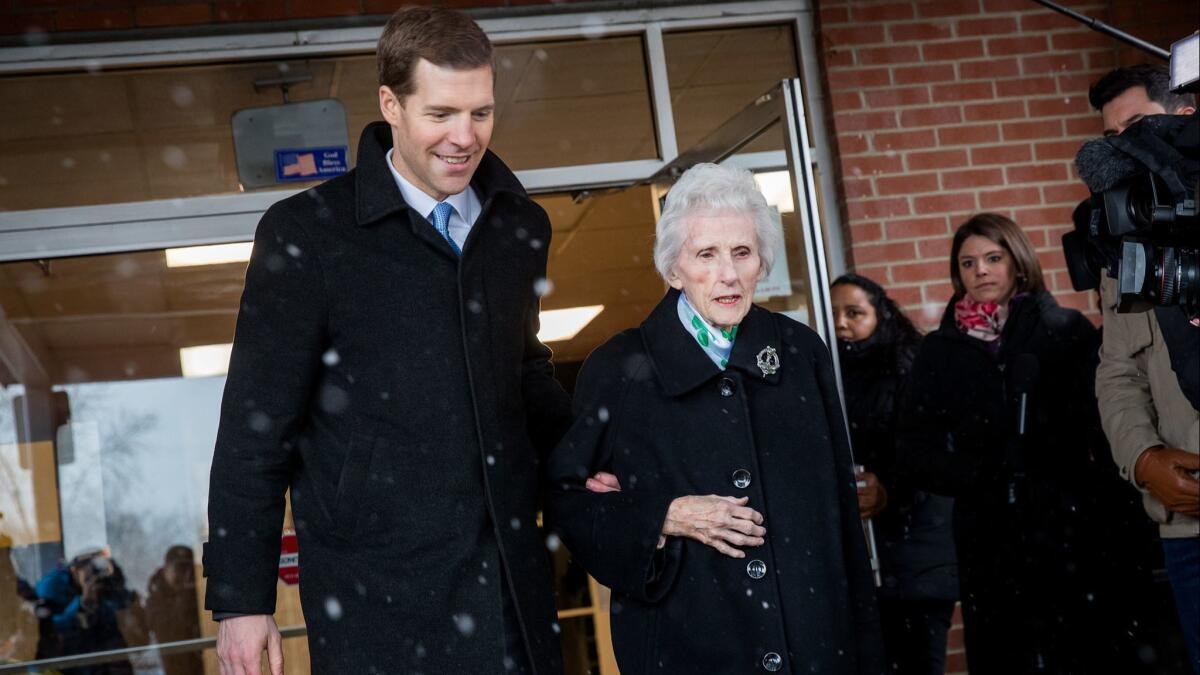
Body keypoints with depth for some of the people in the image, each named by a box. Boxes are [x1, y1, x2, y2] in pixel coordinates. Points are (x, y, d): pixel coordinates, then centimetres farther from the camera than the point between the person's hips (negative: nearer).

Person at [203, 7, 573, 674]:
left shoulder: (523, 227, 8)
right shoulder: (305, 234, -7)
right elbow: (255, 428, -5)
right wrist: (241, 600, -5)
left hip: (514, 582, 5)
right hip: (375, 595, -4)